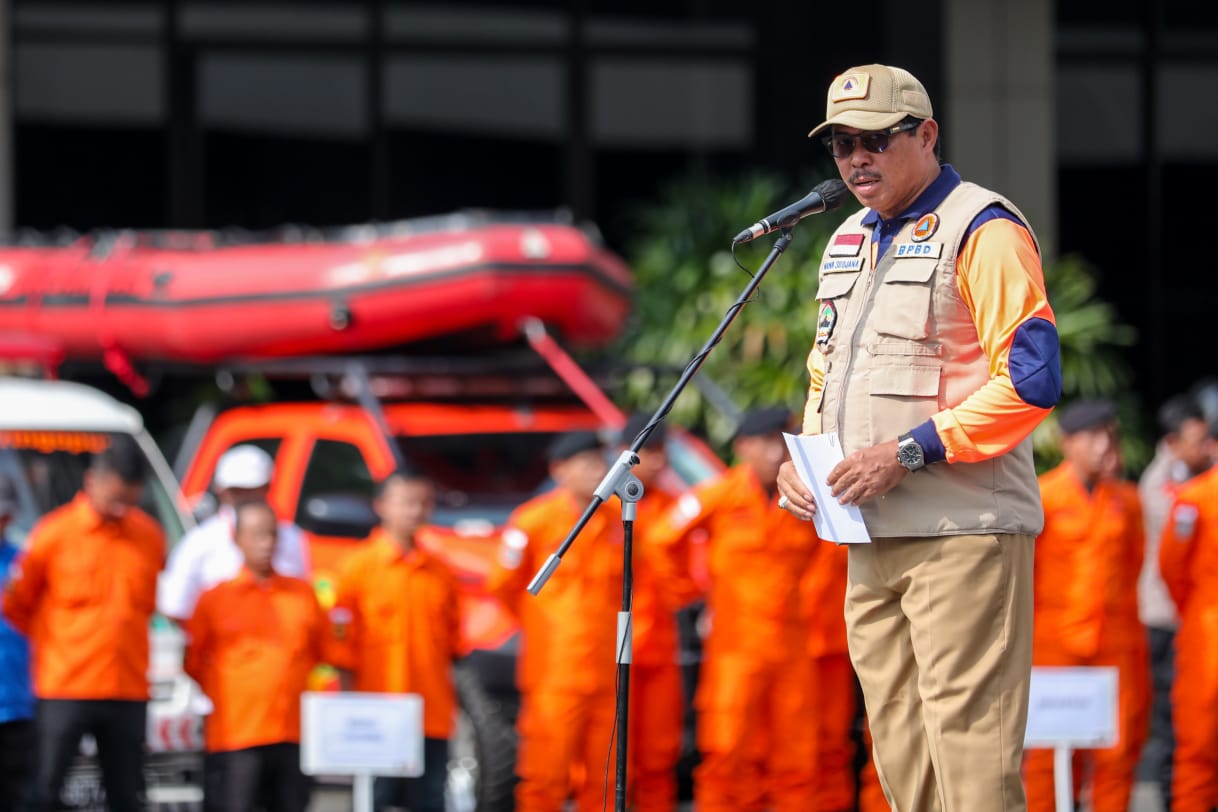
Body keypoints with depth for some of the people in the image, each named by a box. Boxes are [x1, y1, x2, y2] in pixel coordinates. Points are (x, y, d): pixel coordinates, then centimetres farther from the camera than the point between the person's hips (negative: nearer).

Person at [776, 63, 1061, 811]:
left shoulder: (983, 230, -7)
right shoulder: (849, 241, 19)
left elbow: (1031, 380, -16)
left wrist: (912, 451, -19)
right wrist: (805, 456, 9)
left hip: (963, 532, -8)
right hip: (871, 538, 8)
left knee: (970, 743, -12)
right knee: (901, 751, 9)